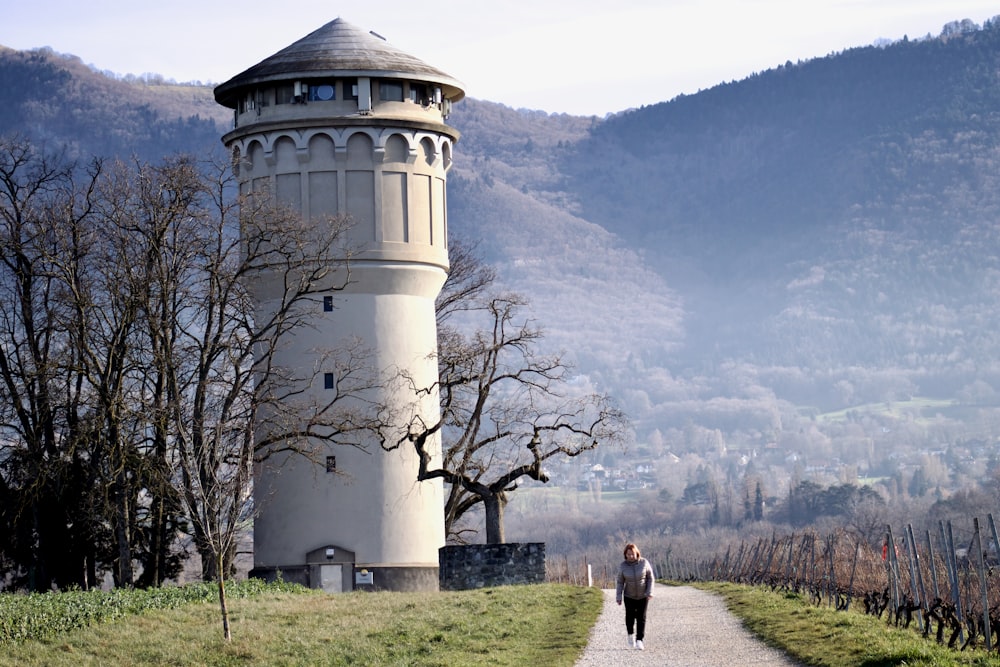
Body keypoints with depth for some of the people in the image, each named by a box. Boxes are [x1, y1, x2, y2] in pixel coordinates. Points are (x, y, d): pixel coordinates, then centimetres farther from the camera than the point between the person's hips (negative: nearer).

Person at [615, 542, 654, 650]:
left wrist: (650, 592, -13)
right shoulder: (623, 566, -9)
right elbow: (620, 582, -2)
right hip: (629, 596, 1)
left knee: (641, 618, -4)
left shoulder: (644, 563, -12)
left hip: (643, 596, -1)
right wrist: (618, 597, -6)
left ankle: (639, 640, -1)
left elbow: (650, 578, -5)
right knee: (630, 616, -1)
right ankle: (631, 634, 26)